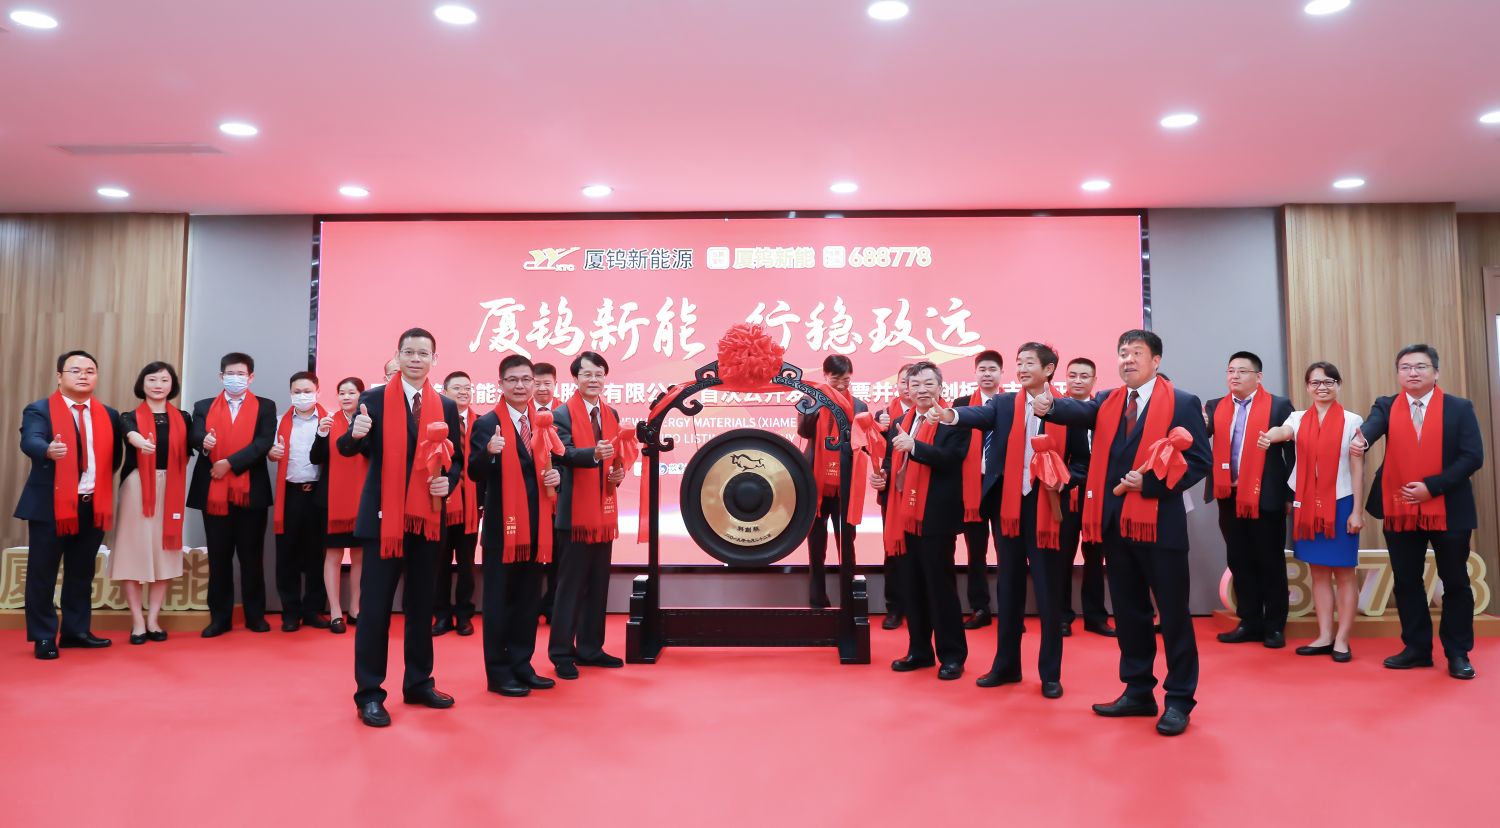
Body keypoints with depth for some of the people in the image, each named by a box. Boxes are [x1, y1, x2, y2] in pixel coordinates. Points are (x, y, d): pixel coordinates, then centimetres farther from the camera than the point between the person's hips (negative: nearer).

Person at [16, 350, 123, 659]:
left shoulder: (109, 415, 10)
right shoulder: (39, 410, -4)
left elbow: (114, 456, 15)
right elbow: (30, 441, -23)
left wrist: (101, 486, 3)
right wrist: (49, 450, -44)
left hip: (93, 506, 4)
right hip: (50, 505, -4)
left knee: (82, 573, 13)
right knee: (42, 574, 2)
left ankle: (76, 631, 23)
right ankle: (44, 638, 12)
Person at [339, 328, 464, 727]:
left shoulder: (446, 406, 7)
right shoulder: (374, 398, -1)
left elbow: (457, 457, 11)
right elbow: (349, 450, -6)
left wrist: (448, 481, -9)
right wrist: (355, 435, -28)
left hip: (429, 517, 4)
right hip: (384, 516, -3)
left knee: (422, 604, 12)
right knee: (375, 606, -1)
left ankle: (418, 683, 24)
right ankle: (369, 693, 9)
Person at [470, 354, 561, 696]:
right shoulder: (487, 424, -7)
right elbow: (475, 474, -16)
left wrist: (556, 476, -5)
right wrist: (489, 453, -36)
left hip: (537, 524, 6)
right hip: (502, 524, -6)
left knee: (529, 599, 13)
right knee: (499, 600, 3)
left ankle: (522, 666, 24)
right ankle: (498, 672, 11)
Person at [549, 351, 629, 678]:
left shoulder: (612, 414, 13)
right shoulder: (563, 414, -7)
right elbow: (565, 453, -20)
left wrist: (618, 474, -4)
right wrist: (594, 454, -38)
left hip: (605, 510, 7)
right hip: (576, 511, -6)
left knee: (598, 585, 12)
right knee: (571, 584, -2)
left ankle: (590, 648, 21)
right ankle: (562, 653, 6)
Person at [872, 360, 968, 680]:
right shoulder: (899, 424, 15)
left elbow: (952, 458, -21)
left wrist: (914, 446, -31)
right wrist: (882, 477, 0)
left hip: (936, 516, -7)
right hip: (904, 515, 7)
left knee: (940, 585, 0)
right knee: (910, 586, 12)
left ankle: (952, 655, 12)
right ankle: (919, 650, 25)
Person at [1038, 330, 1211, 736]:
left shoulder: (1182, 403, -3)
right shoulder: (1107, 401, 11)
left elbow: (1199, 461, -8)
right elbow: (1081, 412, -9)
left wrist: (1150, 482, -19)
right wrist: (1050, 406, -30)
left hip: (1160, 522, -5)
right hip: (1115, 523, 5)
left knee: (1173, 613, 3)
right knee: (1128, 611, 14)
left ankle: (1179, 699, 15)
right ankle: (1138, 692, 26)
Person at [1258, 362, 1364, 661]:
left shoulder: (1352, 420, 0)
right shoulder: (1298, 419, 6)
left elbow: (1357, 468, -2)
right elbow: (1282, 431, -18)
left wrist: (1357, 510, -7)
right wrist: (1268, 437, -43)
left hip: (1340, 504, -3)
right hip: (1307, 504, 3)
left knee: (1344, 572, 3)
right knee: (1318, 571, 9)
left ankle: (1342, 639, 8)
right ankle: (1324, 637, 15)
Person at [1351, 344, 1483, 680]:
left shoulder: (1460, 408, 0)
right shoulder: (1386, 406, 4)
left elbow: (1472, 456, -8)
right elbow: (1371, 426, -18)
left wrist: (1431, 487, -17)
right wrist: (1360, 439, -43)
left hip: (1449, 509, -2)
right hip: (1400, 510, 2)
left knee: (1455, 582, 7)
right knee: (1406, 582, 9)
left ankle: (1458, 653, 20)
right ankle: (1417, 648, 21)